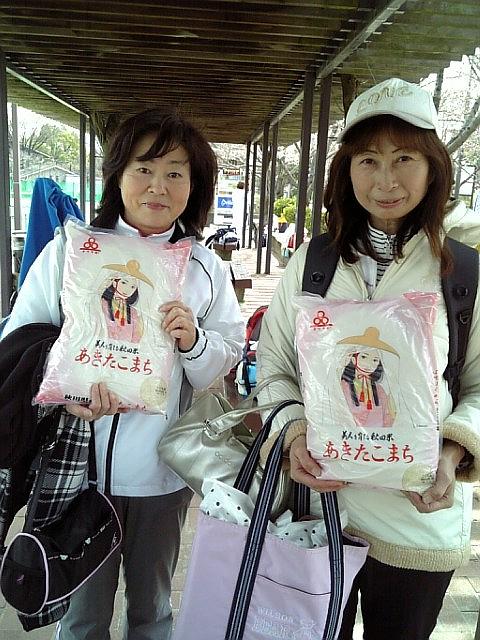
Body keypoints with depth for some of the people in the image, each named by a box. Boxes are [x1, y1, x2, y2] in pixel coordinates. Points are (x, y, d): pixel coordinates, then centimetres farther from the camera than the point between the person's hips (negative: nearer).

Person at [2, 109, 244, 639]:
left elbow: (228, 362, 4)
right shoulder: (69, 250, -2)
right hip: (80, 460, -1)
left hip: (163, 466, 1)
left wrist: (195, 342, -18)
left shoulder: (204, 267, 1)